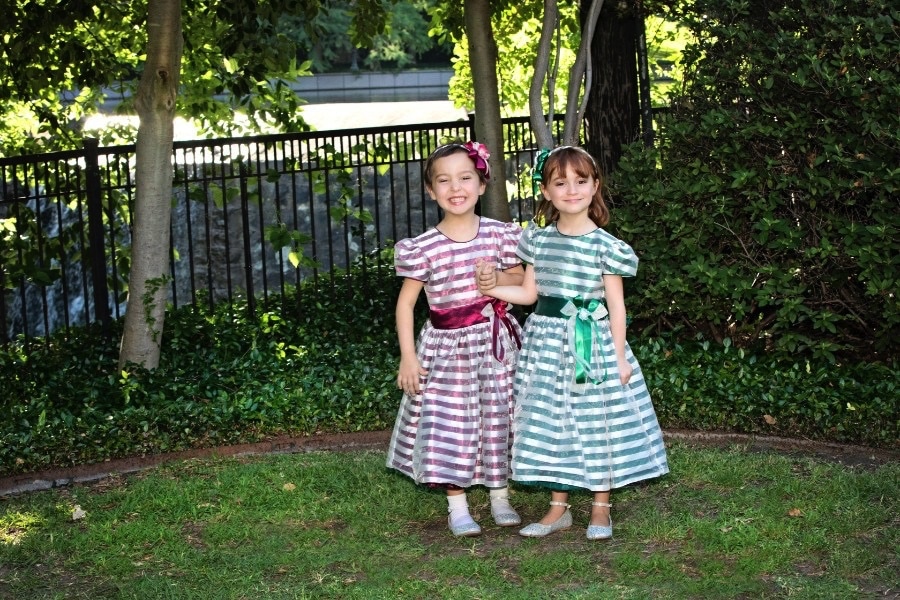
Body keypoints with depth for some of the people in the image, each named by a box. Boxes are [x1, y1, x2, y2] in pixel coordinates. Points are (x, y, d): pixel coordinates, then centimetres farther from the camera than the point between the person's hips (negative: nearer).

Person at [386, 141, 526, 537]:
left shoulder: (499, 234, -2)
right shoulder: (424, 248, -9)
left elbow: (523, 280, 10)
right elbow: (406, 301, -3)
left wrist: (498, 278, -12)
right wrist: (408, 356, -8)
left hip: (495, 343, 2)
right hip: (447, 348, -2)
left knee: (498, 419, 10)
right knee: (451, 424, 0)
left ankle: (500, 497, 26)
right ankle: (457, 508, 14)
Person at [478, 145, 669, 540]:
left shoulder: (604, 246, -8)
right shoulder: (538, 239, 3)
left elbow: (616, 305, -6)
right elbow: (529, 292, 10)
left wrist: (620, 356, -8)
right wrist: (486, 288, 1)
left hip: (592, 342, -4)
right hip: (547, 340, 4)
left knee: (597, 422, 4)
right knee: (551, 423, 8)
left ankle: (601, 508, 20)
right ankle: (558, 508, 21)